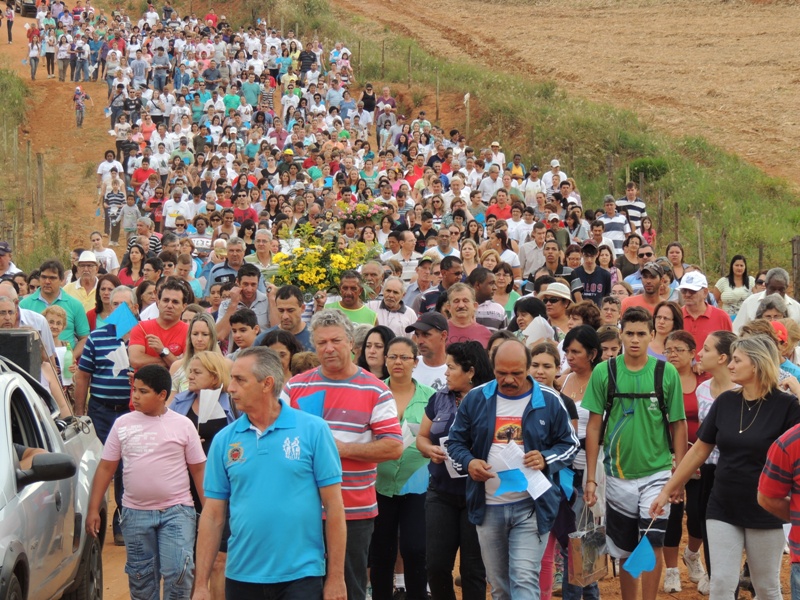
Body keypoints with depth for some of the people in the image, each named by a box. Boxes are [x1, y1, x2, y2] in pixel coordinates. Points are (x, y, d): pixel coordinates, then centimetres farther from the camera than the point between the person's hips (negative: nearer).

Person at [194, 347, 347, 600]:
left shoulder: (313, 430, -4)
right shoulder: (224, 440, 3)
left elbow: (333, 505, -4)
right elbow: (213, 515, 5)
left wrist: (336, 578, -6)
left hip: (300, 576, -3)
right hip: (241, 577, 3)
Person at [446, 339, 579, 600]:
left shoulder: (549, 401, -1)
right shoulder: (475, 399, 4)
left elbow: (569, 443, 7)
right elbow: (455, 441, 11)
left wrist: (546, 459, -14)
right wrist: (468, 462, -12)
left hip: (531, 507, -3)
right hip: (488, 507, 3)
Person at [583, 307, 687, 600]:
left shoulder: (667, 373, -3)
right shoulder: (604, 372, -2)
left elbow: (678, 425, 2)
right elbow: (594, 426, 0)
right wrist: (591, 477, -3)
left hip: (657, 471, -1)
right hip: (618, 474, 1)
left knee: (653, 543, -12)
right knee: (625, 552, 11)